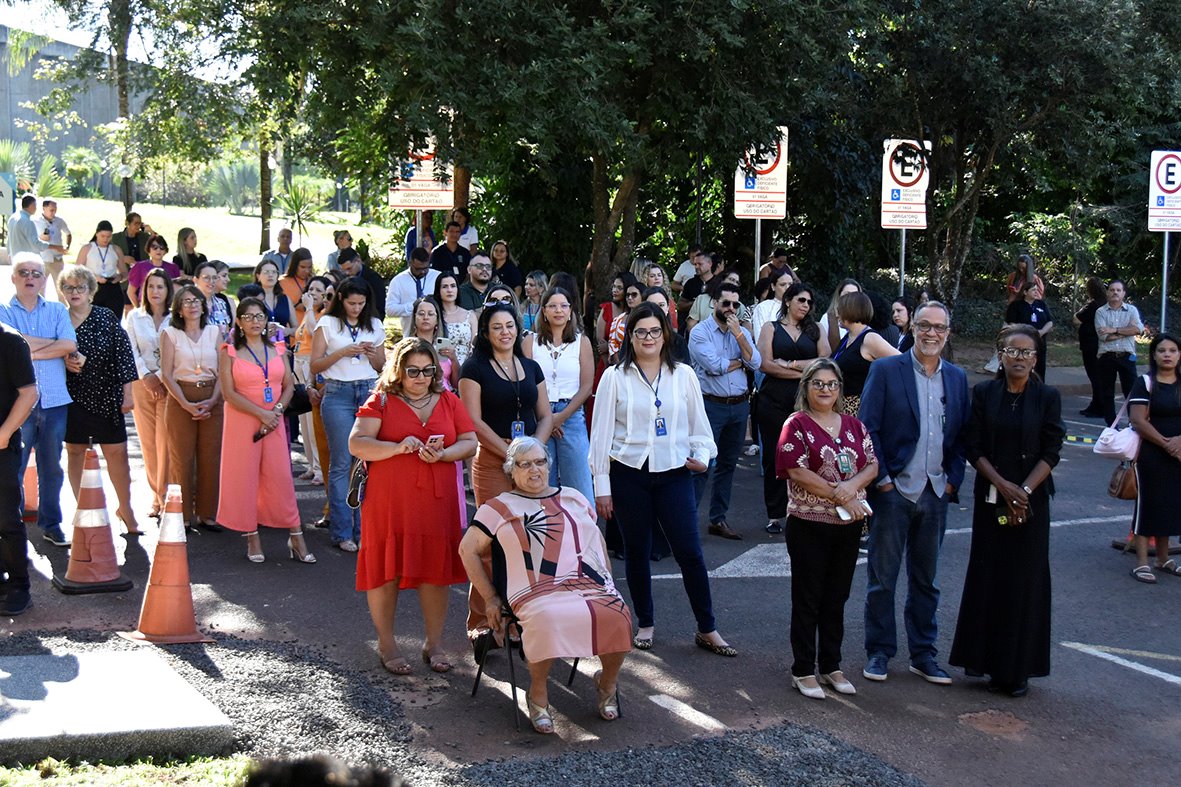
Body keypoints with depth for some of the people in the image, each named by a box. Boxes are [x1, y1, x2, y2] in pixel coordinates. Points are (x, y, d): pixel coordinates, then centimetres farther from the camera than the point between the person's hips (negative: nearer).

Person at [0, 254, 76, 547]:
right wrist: (52, 343, -6)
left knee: (52, 467, 10)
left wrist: (31, 351, -8)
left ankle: (51, 524, 20)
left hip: (54, 400, 2)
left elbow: (70, 345, -5)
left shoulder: (57, 311, 11)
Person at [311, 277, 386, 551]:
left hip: (370, 392, 3)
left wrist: (372, 354, -1)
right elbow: (316, 365, 2)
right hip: (338, 394, -3)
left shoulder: (374, 325, 14)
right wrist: (342, 352, -11)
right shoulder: (327, 323, 5)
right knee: (341, 464, -4)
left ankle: (364, 529, 5)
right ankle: (342, 533, 1)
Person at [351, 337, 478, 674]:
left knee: (435, 570, 4)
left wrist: (443, 454, -11)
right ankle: (386, 644, 16)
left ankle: (434, 644, 17)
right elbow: (356, 444, -6)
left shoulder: (448, 401, 12)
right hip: (389, 502, -2)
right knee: (386, 570, 2)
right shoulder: (381, 401, 2)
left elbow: (470, 442, 8)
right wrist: (398, 447, -19)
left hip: (437, 501, 3)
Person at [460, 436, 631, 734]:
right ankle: (537, 694, -13)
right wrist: (490, 597, 4)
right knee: (548, 620, -39)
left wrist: (608, 581, 18)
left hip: (590, 584, 3)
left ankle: (607, 683, 1)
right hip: (538, 592, -3)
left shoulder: (573, 498, 25)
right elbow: (468, 549, 10)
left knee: (617, 616, -29)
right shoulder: (500, 507, 13)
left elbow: (597, 540, 31)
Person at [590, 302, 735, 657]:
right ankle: (645, 624, 24)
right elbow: (601, 432, 1)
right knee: (637, 552, 8)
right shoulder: (615, 377, 1)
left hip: (674, 473, 1)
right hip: (629, 474, 0)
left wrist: (702, 455, -4)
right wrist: (601, 485, -2)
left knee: (690, 552, -3)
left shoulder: (683, 375, 7)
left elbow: (699, 422, 15)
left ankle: (707, 630, 8)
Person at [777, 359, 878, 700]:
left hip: (848, 525, 5)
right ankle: (803, 671, 11)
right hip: (809, 526, -5)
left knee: (836, 598, 13)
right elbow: (797, 472, -15)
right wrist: (838, 495, -16)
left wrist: (853, 484, -16)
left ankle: (831, 666, 23)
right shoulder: (797, 425, -6)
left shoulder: (854, 425, 11)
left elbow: (872, 464, 5)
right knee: (807, 600, 2)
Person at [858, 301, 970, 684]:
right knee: (883, 577, 4)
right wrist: (881, 478, -11)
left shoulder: (957, 378, 9)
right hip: (894, 490, -4)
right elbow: (868, 429, -7)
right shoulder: (885, 370, -4)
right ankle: (878, 652, 15)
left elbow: (961, 435, 12)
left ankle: (923, 655, 22)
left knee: (925, 580, 13)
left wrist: (953, 480, 2)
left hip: (935, 493, 4)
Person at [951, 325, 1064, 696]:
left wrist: (1024, 490, -14)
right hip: (990, 498, 1)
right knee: (987, 576, 4)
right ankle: (983, 656, 16)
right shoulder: (984, 393, 2)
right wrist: (1002, 484, -12)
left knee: (1024, 580, 1)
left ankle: (1018, 668, 9)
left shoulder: (1047, 397, -1)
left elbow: (1051, 452, -4)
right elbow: (973, 447, -1)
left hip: (1032, 500, -1)